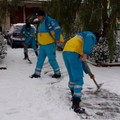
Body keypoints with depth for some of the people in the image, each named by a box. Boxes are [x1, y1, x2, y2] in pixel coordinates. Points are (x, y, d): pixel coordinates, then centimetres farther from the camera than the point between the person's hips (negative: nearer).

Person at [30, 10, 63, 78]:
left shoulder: (50, 21, -16)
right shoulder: (40, 23, 12)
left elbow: (57, 29, -19)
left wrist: (57, 39, -17)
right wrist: (38, 42, 21)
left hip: (50, 45, -8)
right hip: (42, 45, 8)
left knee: (52, 59, -2)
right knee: (40, 59, 11)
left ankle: (57, 73, 12)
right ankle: (37, 73, 19)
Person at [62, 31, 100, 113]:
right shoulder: (92, 36, 17)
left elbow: (81, 61, 41)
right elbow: (88, 39, -14)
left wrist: (88, 72, 45)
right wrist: (86, 53, -22)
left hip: (65, 52, 8)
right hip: (74, 53, -8)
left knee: (72, 77, 23)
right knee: (78, 80, -5)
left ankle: (75, 98, 38)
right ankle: (76, 106, -7)